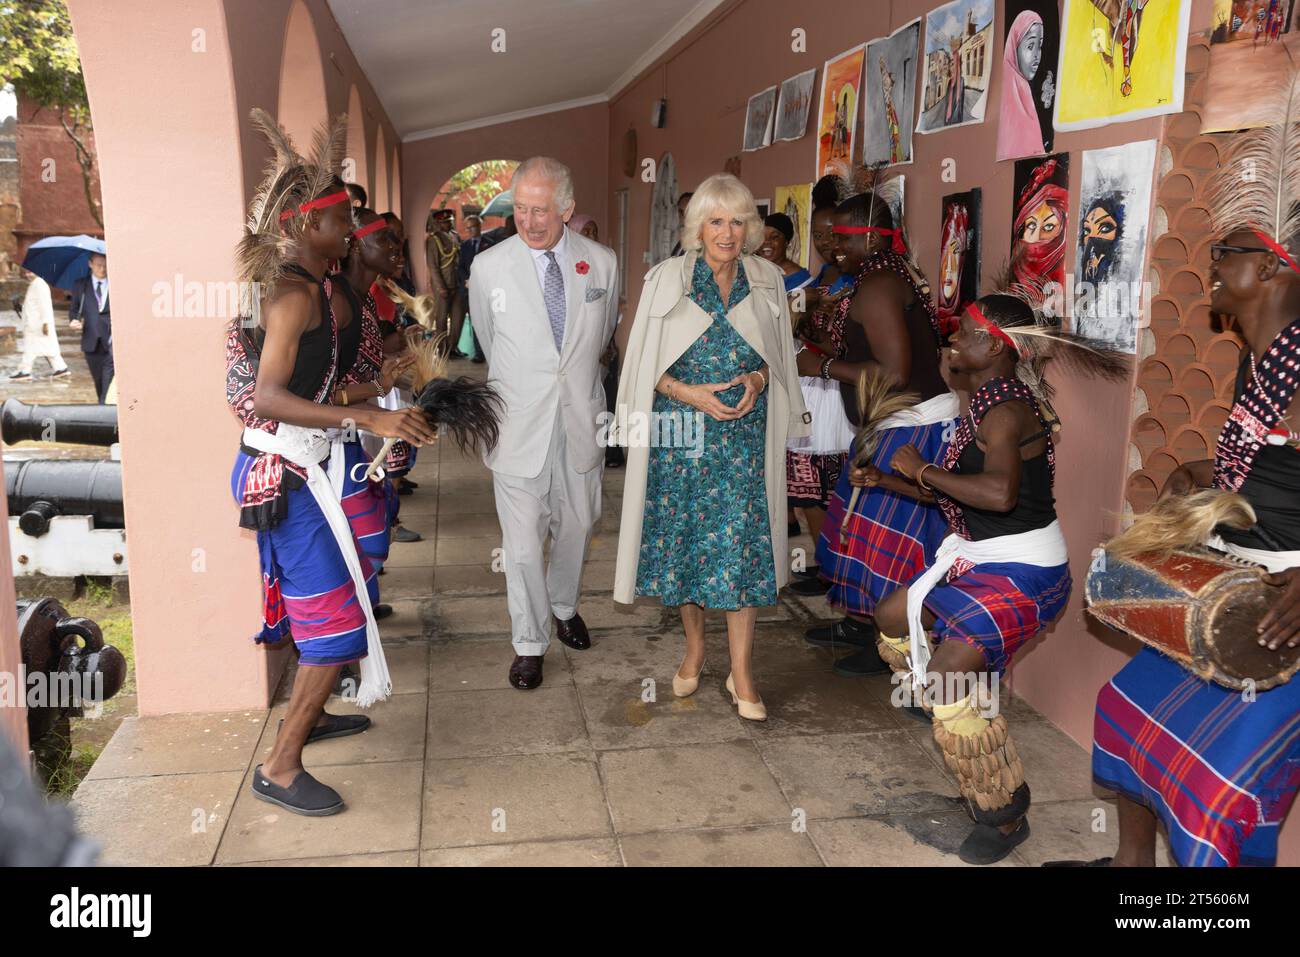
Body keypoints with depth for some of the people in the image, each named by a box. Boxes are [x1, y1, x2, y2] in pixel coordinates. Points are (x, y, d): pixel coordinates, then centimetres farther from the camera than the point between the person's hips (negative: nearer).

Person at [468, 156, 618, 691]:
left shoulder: (602, 264, -2)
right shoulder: (488, 268, -7)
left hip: (580, 421, 3)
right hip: (519, 426, -2)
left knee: (577, 526, 17)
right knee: (523, 541, 2)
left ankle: (563, 607, 44)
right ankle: (529, 642, 20)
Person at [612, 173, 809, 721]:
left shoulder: (768, 282, 5)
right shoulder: (666, 279, -1)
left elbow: (780, 355, 14)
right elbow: (645, 361, 1)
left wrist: (760, 378, -8)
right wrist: (687, 392, -15)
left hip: (744, 434, 1)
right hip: (680, 432, 0)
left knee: (742, 545, -4)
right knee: (683, 538, 7)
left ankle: (741, 671, 5)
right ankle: (694, 650, 27)